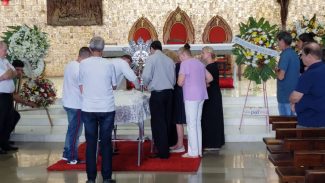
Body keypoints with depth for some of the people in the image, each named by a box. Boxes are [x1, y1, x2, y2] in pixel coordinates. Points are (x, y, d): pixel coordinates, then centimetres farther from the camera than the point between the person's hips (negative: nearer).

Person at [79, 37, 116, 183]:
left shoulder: (83, 64, -2)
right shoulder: (108, 64, -3)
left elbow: (81, 88, 3)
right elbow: (114, 86, 8)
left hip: (88, 109, 1)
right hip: (107, 109, -1)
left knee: (91, 143, 7)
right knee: (106, 143, 7)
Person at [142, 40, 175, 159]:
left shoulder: (151, 58, -6)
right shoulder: (169, 60, 9)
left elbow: (146, 76, -15)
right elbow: (174, 78, 8)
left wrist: (146, 85, 5)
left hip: (157, 93, -5)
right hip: (169, 92, 6)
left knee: (158, 122, -1)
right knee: (167, 121, 14)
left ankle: (162, 152, -1)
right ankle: (166, 147, 23)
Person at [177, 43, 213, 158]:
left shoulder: (185, 64, -9)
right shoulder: (199, 63, 15)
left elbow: (180, 82, -11)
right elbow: (210, 78, 19)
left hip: (191, 96, -8)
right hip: (201, 96, 8)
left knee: (191, 124, -2)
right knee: (197, 123, 13)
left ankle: (193, 152, 1)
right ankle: (198, 150, 16)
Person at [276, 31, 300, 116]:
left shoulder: (285, 55, -17)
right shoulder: (294, 54, 9)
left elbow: (281, 76, -23)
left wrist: (277, 71, -3)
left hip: (285, 94, -8)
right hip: (294, 93, 8)